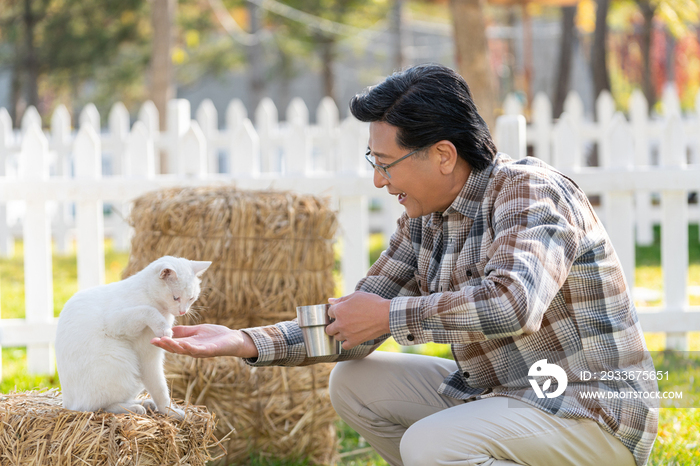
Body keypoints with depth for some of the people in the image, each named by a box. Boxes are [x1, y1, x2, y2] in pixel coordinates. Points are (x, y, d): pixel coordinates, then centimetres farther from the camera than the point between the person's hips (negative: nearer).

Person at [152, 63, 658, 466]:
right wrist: (245, 343, -6)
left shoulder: (530, 190, -19)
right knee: (354, 383, 4)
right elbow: (351, 327, 7)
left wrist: (390, 315, -27)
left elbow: (513, 303, -37)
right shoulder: (424, 222, 6)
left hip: (594, 414, -9)